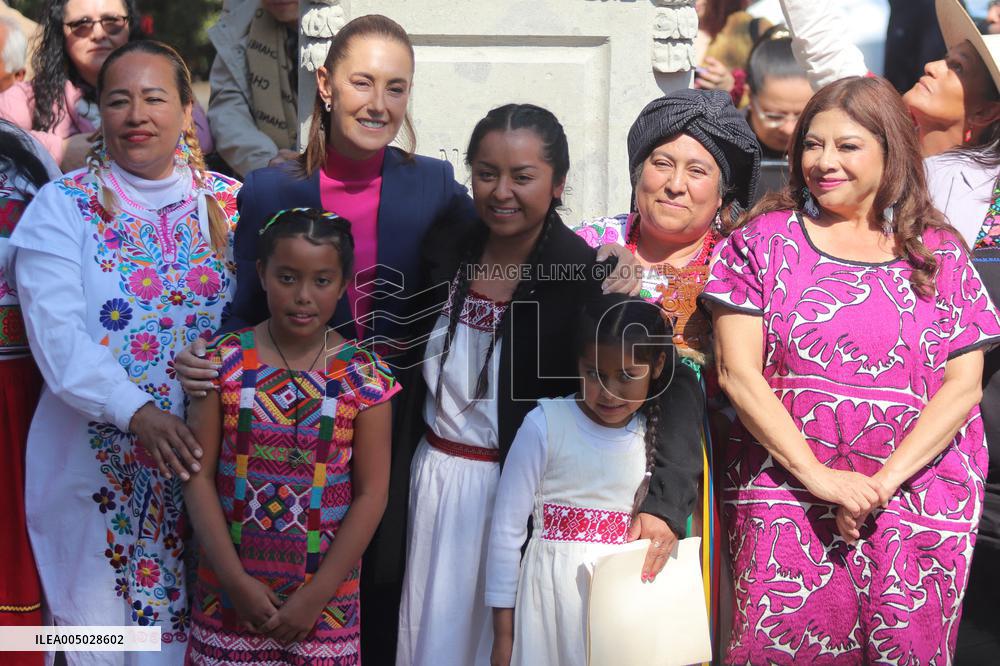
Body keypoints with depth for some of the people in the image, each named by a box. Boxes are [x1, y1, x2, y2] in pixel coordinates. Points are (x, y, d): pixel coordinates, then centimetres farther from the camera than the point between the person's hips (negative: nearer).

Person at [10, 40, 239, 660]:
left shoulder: (229, 203, 3)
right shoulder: (64, 206, -3)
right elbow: (56, 332, -14)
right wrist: (137, 412, -26)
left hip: (207, 454, 2)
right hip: (98, 461, -2)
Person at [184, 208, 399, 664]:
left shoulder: (365, 378, -7)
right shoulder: (224, 363, -5)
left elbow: (372, 493, -6)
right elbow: (199, 476, -4)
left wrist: (315, 596, -9)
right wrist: (235, 580, -10)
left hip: (325, 594, 0)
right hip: (229, 589, 1)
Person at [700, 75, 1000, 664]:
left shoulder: (940, 252, 8)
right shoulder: (765, 240, 4)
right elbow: (739, 372, -3)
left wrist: (881, 483, -10)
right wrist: (818, 477, -11)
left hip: (921, 505, 1)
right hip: (786, 496, -1)